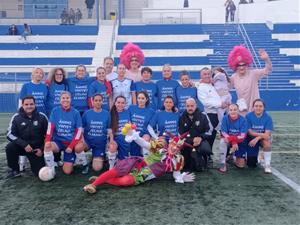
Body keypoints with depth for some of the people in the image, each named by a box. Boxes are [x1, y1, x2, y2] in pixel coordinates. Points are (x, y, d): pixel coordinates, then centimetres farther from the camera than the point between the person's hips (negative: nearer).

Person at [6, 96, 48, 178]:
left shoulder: (42, 117, -6)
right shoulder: (16, 117, -7)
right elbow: (10, 134, -11)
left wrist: (42, 149, -4)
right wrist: (24, 144, -23)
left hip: (37, 148, 0)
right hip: (22, 146, 0)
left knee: (40, 172, -9)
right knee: (9, 147, -32)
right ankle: (14, 170, -7)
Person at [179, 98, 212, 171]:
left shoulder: (202, 116, 5)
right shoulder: (182, 118, 5)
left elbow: (208, 131, 3)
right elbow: (181, 134, 0)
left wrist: (200, 138, -17)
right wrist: (192, 140, -16)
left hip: (200, 140, -1)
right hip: (187, 142, 1)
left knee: (205, 148, -33)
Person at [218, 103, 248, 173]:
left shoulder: (243, 120, -17)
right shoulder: (225, 118, -15)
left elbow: (243, 136, -21)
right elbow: (224, 133, -18)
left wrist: (231, 138, -34)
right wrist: (233, 142, -32)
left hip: (239, 142, 0)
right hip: (228, 140, 0)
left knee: (241, 165, -6)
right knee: (222, 141, -36)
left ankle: (235, 156, 31)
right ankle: (223, 164, -20)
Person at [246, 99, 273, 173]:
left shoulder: (268, 117, -14)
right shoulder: (248, 116, -14)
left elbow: (267, 134, -21)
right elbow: (249, 132, -15)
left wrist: (257, 138, -37)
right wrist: (262, 134, -28)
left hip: (263, 139, 0)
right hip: (251, 139, 1)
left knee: (267, 142, -38)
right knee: (251, 165, -1)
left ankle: (267, 165, -19)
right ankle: (257, 157, 37)